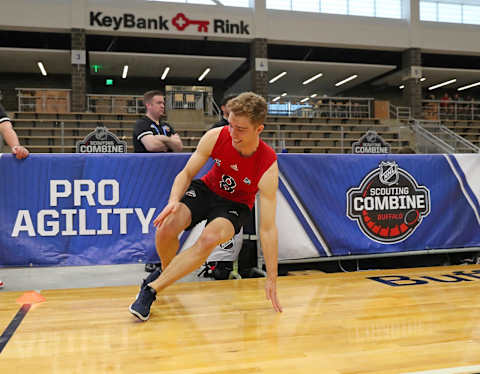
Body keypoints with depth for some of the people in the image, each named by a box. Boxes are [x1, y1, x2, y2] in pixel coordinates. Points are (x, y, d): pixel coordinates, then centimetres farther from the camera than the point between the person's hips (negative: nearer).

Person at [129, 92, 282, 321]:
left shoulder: (268, 166, -28)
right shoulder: (215, 137, -22)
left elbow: (267, 229, -25)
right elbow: (187, 174, -7)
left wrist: (271, 279, -23)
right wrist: (174, 201, -29)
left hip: (235, 205, -2)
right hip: (206, 189, 3)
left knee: (208, 240, -33)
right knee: (166, 228, -23)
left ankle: (151, 289, -17)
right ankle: (166, 269, 12)